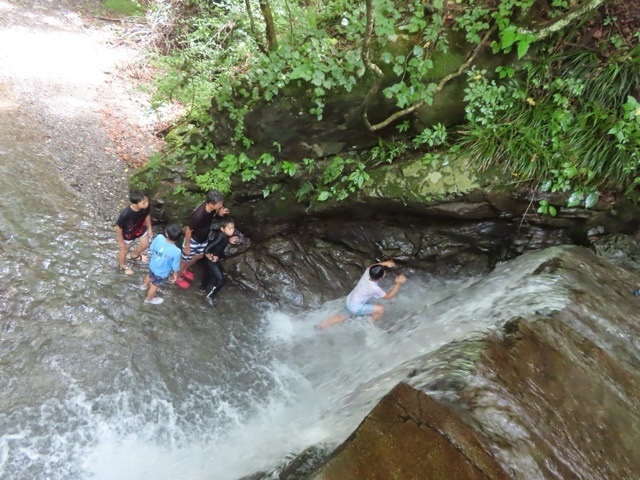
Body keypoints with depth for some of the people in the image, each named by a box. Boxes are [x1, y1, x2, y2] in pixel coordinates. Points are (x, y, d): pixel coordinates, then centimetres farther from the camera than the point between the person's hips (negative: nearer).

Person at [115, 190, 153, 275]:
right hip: (127, 234, -5)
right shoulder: (125, 214, -44)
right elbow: (118, 227, -26)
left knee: (145, 244, 26)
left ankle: (134, 255, 60)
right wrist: (121, 241, -13)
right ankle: (123, 266, 55)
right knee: (124, 250, 23)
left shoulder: (145, 207, -31)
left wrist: (150, 228, 6)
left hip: (140, 228, 5)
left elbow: (147, 215, -6)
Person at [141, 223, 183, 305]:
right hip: (162, 273, -4)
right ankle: (149, 299, 54)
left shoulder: (159, 237, -29)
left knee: (150, 276, 38)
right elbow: (175, 266, -23)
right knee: (155, 285, 26)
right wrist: (175, 274, -1)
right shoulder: (176, 251, -40)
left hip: (152, 265, 4)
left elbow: (152, 248, -8)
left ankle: (145, 286, 69)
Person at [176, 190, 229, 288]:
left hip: (203, 238, 7)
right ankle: (178, 277, 46)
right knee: (186, 260, 18)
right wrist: (187, 246, -15)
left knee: (199, 256, 29)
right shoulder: (199, 215, -41)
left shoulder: (213, 208, -21)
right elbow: (188, 230, -27)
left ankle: (184, 271, 56)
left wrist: (219, 213, -20)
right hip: (193, 240, -7)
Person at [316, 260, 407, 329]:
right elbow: (388, 296, -18)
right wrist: (398, 283, -24)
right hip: (355, 307, -7)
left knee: (341, 317, 28)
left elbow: (373, 267, 7)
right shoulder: (374, 288, -34)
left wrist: (385, 263, -10)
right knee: (381, 309, -4)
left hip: (349, 301, 7)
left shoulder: (368, 271, -19)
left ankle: (320, 326, 33)